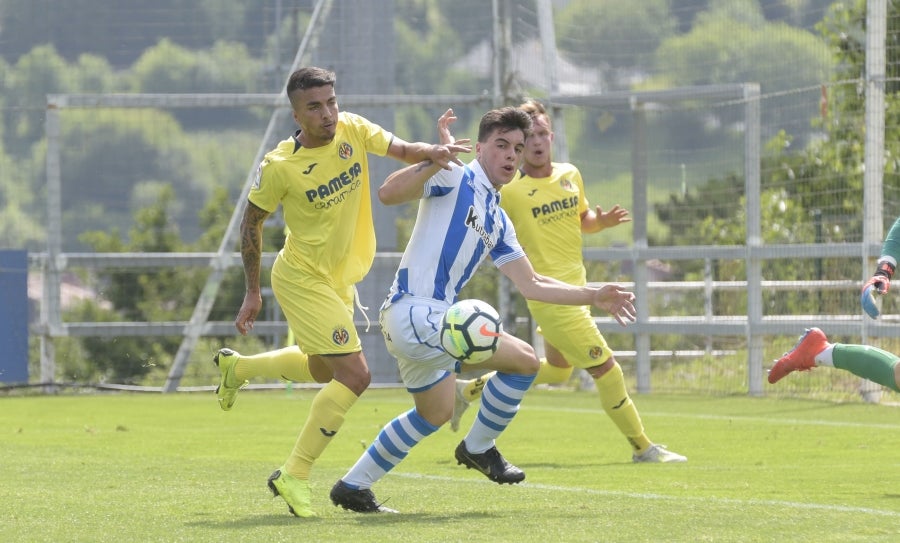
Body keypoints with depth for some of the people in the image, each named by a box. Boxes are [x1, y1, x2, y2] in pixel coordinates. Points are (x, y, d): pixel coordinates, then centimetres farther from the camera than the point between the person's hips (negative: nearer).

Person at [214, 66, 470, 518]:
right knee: (354, 375, -17)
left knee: (323, 371, 26)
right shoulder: (279, 166, -21)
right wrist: (252, 293, -5)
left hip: (340, 278, 8)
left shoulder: (352, 130, -9)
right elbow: (252, 223, -9)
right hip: (303, 279, -8)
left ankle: (235, 367, 50)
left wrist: (432, 153, -26)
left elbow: (401, 150, -1)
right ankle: (293, 477, -8)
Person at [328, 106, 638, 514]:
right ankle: (479, 447, 6)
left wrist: (593, 296, 15)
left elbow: (531, 285, 21)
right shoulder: (454, 178, -5)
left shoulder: (498, 222, 20)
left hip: (430, 319, 10)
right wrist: (439, 157, -30)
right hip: (415, 312, -10)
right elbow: (389, 193, -20)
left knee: (435, 412, 26)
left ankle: (354, 487, 33)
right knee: (523, 358, -12)